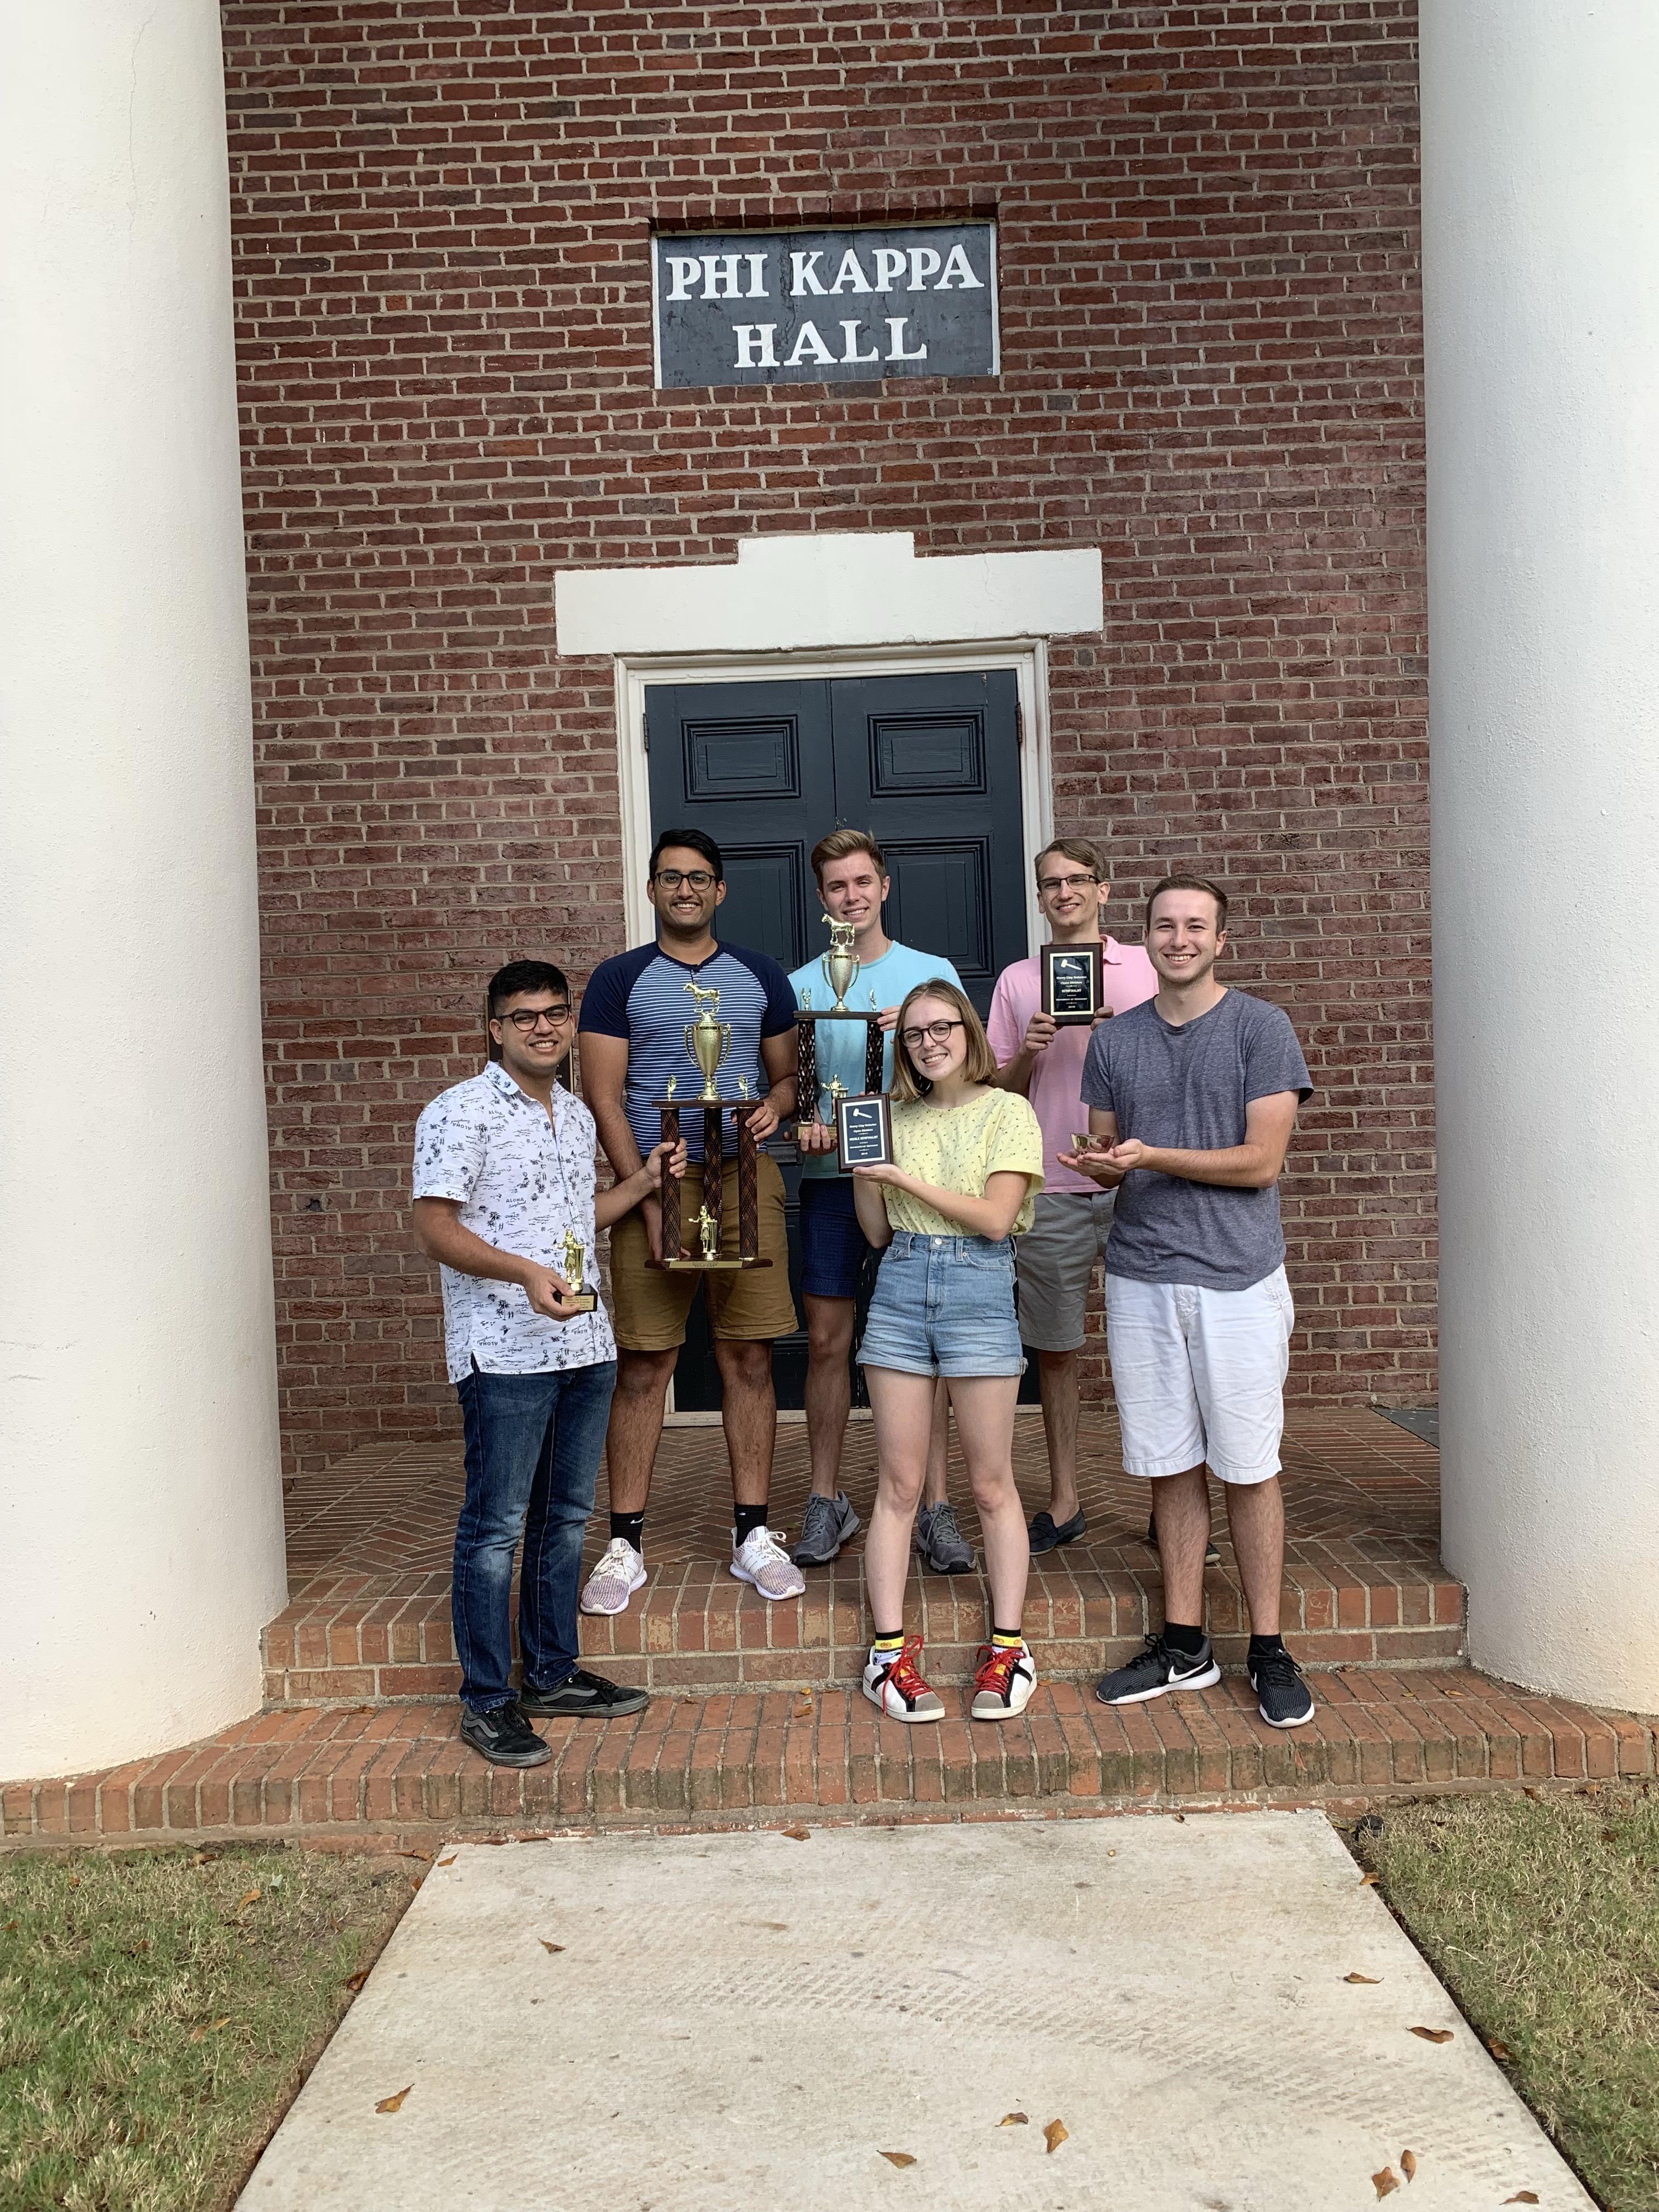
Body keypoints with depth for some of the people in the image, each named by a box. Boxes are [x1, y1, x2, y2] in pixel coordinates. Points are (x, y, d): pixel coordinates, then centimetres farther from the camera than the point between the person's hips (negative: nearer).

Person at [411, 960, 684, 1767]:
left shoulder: (577, 1115, 16)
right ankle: (485, 1700, 9)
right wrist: (526, 1273, -25)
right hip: (505, 1351, -8)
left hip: (585, 1343, 8)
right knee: (495, 1526, -1)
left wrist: (645, 1179, 17)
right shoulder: (460, 1112, -8)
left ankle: (553, 1672, 27)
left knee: (566, 1516, 14)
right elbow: (435, 1228, -14)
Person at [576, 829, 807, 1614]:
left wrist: (774, 1106, -7)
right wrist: (651, 1202, -10)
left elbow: (787, 1074, 19)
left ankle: (752, 1534, 13)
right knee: (643, 1363, -1)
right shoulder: (620, 979, 5)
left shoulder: (760, 976, 13)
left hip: (745, 1175, 2)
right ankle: (626, 1543, 8)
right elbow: (604, 1098, -1)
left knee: (749, 1355, 3)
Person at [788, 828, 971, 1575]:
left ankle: (936, 1508, 8)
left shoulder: (933, 973, 7)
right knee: (827, 1341, 4)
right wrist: (803, 1123, -10)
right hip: (831, 1177, 1)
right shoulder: (800, 986, 10)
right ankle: (827, 1503, 17)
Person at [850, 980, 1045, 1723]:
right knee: (898, 1482, 4)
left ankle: (1007, 1649, 12)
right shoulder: (897, 1117, 13)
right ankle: (889, 1650, 9)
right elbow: (878, 1231, 13)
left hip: (979, 1289, -3)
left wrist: (906, 1178, -10)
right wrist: (862, 1168, -2)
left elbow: (995, 1218, -10)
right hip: (900, 1286, 4)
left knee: (992, 1483, 3)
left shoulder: (1007, 1111, 0)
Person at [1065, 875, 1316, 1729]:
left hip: (1236, 1279, -3)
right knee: (1170, 1467, 8)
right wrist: (1101, 1166, -9)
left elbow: (1261, 1161, -8)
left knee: (1248, 1467, 2)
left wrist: (1151, 1157, -16)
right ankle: (1183, 1644, 19)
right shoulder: (1114, 1039, 11)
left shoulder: (1261, 1028, -1)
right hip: (1140, 1278, 3)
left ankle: (1268, 1650, 14)